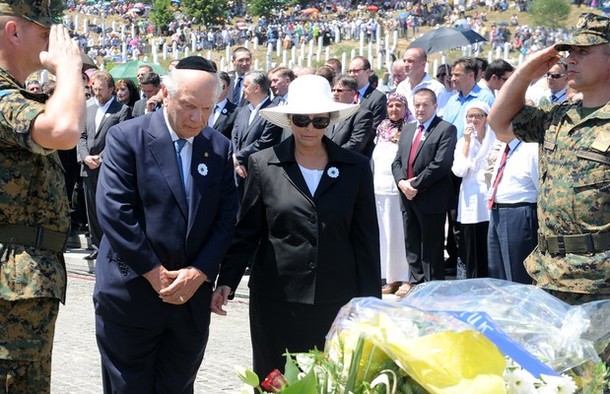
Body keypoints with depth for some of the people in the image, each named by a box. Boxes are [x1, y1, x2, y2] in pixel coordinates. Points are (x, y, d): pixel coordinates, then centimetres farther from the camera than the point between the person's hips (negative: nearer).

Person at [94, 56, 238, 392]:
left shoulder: (219, 147, 6)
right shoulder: (127, 137, -7)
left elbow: (227, 217, 3)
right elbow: (114, 211, -14)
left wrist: (199, 272, -10)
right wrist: (155, 273, -14)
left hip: (192, 296, 4)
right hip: (130, 295, -4)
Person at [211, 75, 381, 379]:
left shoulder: (355, 168, 2)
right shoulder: (263, 165, 1)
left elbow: (366, 239, 4)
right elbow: (246, 231, 4)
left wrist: (370, 301, 2)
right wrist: (227, 282, -5)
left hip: (337, 302, 0)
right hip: (276, 300, 0)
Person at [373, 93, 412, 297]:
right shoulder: (383, 130, 16)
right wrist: (372, 181, 13)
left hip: (399, 187, -6)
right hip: (380, 187, 6)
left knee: (400, 232, -6)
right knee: (385, 233, 8)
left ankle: (407, 279, -1)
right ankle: (391, 279, 15)